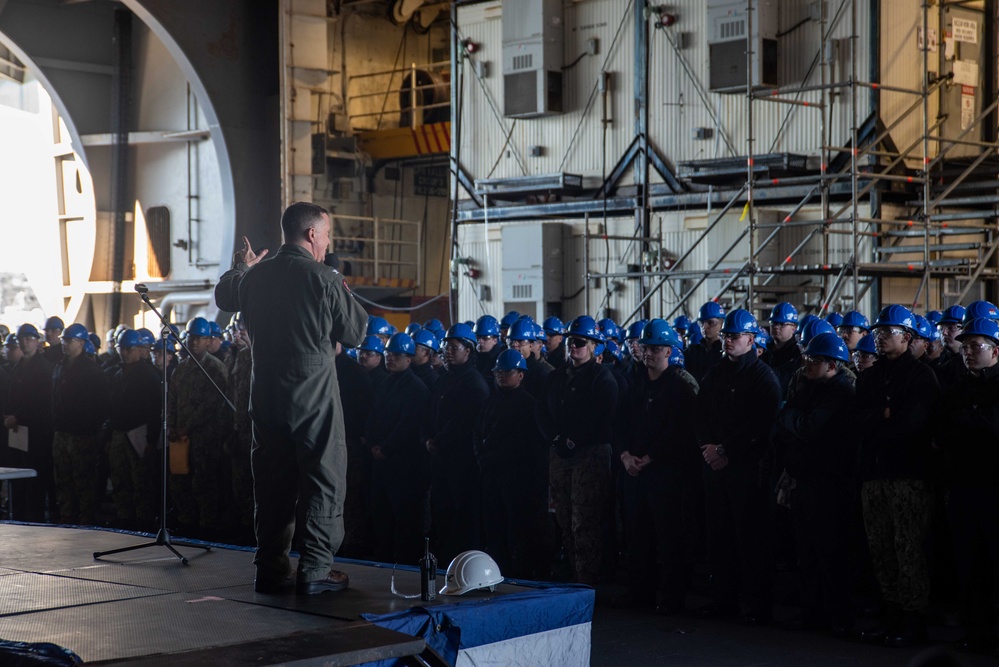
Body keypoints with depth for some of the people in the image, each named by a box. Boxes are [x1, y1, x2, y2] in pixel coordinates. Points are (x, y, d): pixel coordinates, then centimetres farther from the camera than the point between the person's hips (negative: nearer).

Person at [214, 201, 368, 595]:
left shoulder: (254, 276, 4)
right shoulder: (323, 279, -12)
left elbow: (223, 298, 26)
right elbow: (356, 334, -4)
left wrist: (240, 268, 44)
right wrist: (344, 294, 14)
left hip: (266, 395, 6)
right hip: (314, 396, -5)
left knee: (271, 481, 13)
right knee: (322, 481, 2)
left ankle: (270, 569, 18)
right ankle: (314, 570, -1)